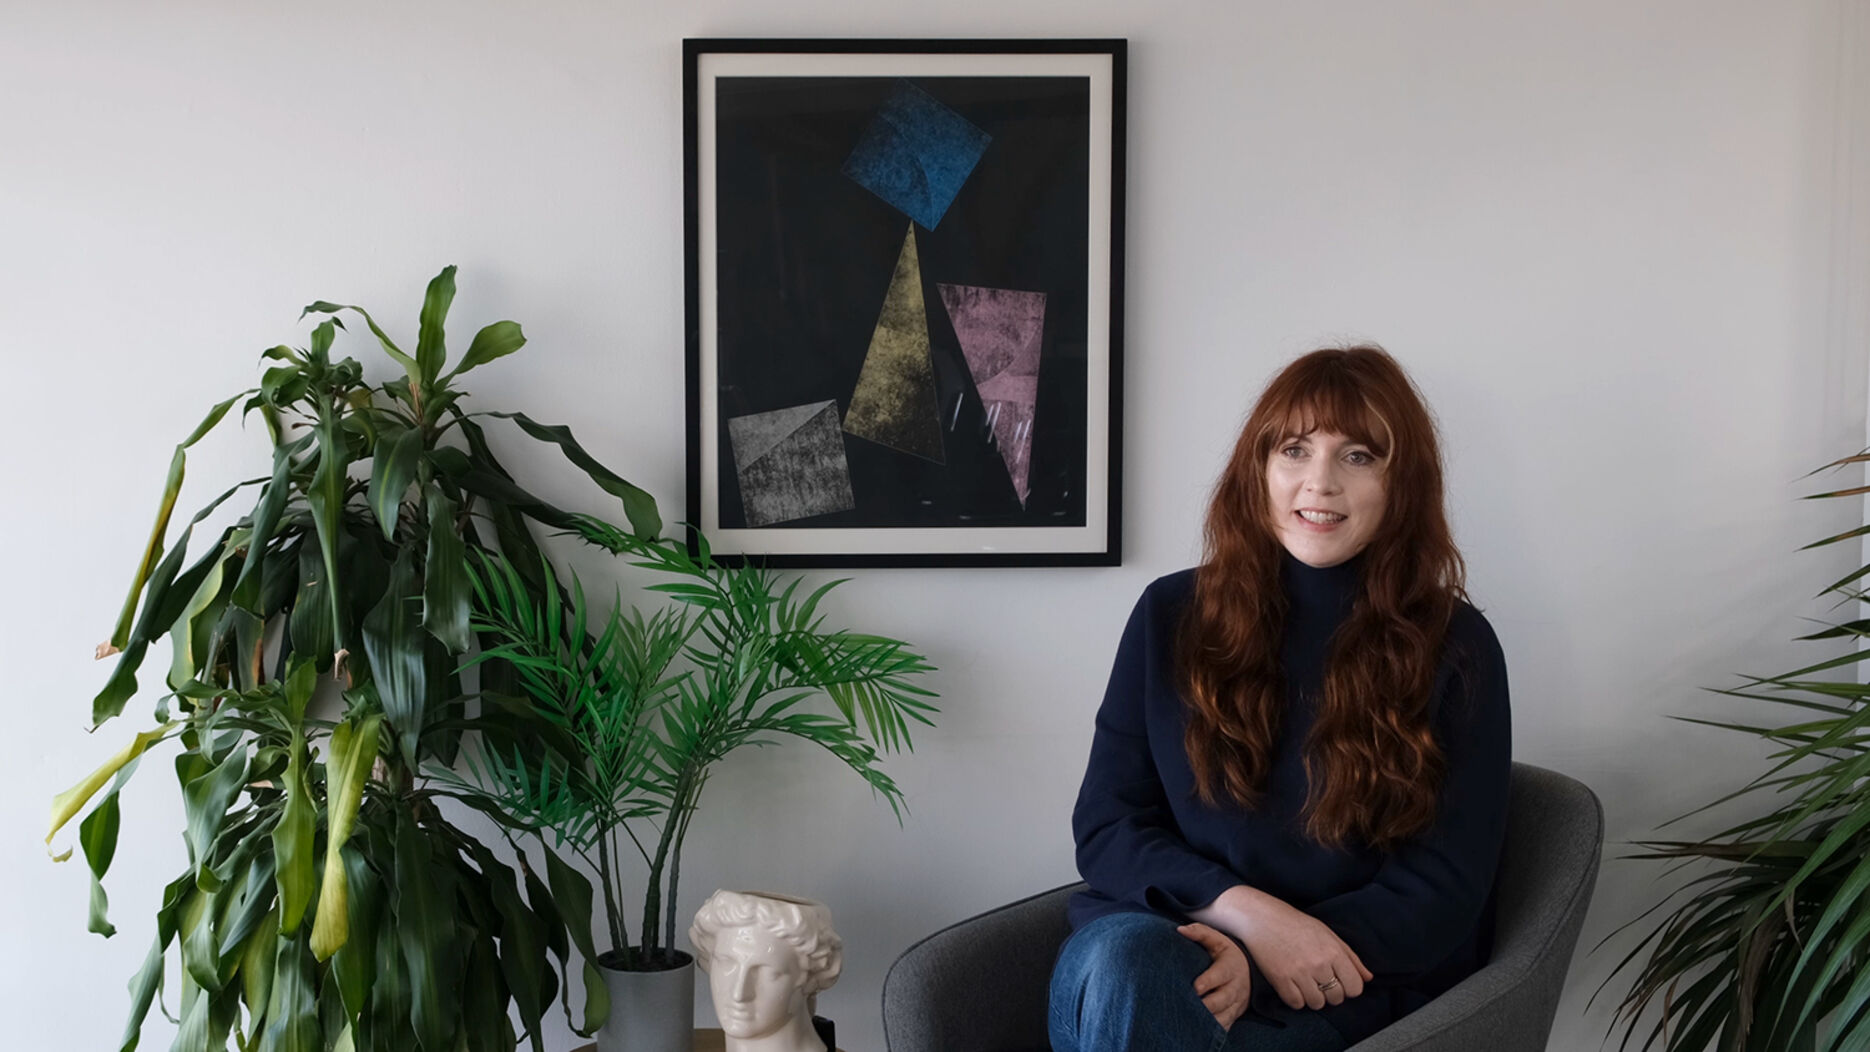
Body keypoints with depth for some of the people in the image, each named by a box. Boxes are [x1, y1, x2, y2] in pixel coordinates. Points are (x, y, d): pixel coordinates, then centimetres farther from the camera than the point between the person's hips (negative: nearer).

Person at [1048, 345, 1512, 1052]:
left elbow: (1442, 893, -2)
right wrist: (1246, 911, -14)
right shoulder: (1172, 616, 10)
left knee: (1112, 975, -33)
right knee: (1114, 954, -36)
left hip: (1344, 992, -2)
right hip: (1165, 931, 2)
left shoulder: (1457, 650, 4)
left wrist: (1257, 964, -18)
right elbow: (1104, 824, 6)